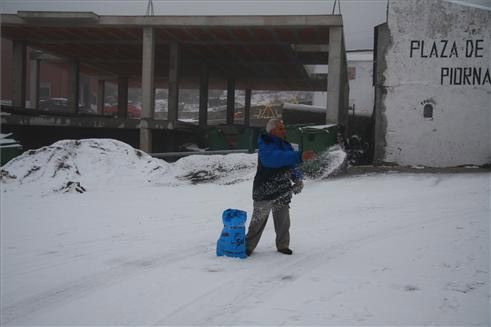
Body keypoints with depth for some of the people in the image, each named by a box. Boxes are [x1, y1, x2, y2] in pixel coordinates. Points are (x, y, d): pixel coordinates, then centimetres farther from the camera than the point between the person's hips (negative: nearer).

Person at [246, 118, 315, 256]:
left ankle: (283, 245, 27)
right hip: (264, 191, -6)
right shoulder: (265, 146, -17)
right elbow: (275, 158, -38)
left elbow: (292, 166, 13)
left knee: (283, 220, 12)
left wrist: (297, 179, -7)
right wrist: (299, 156, -47)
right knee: (258, 220, 0)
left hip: (283, 191, 7)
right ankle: (248, 246, 13)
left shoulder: (285, 145, 8)